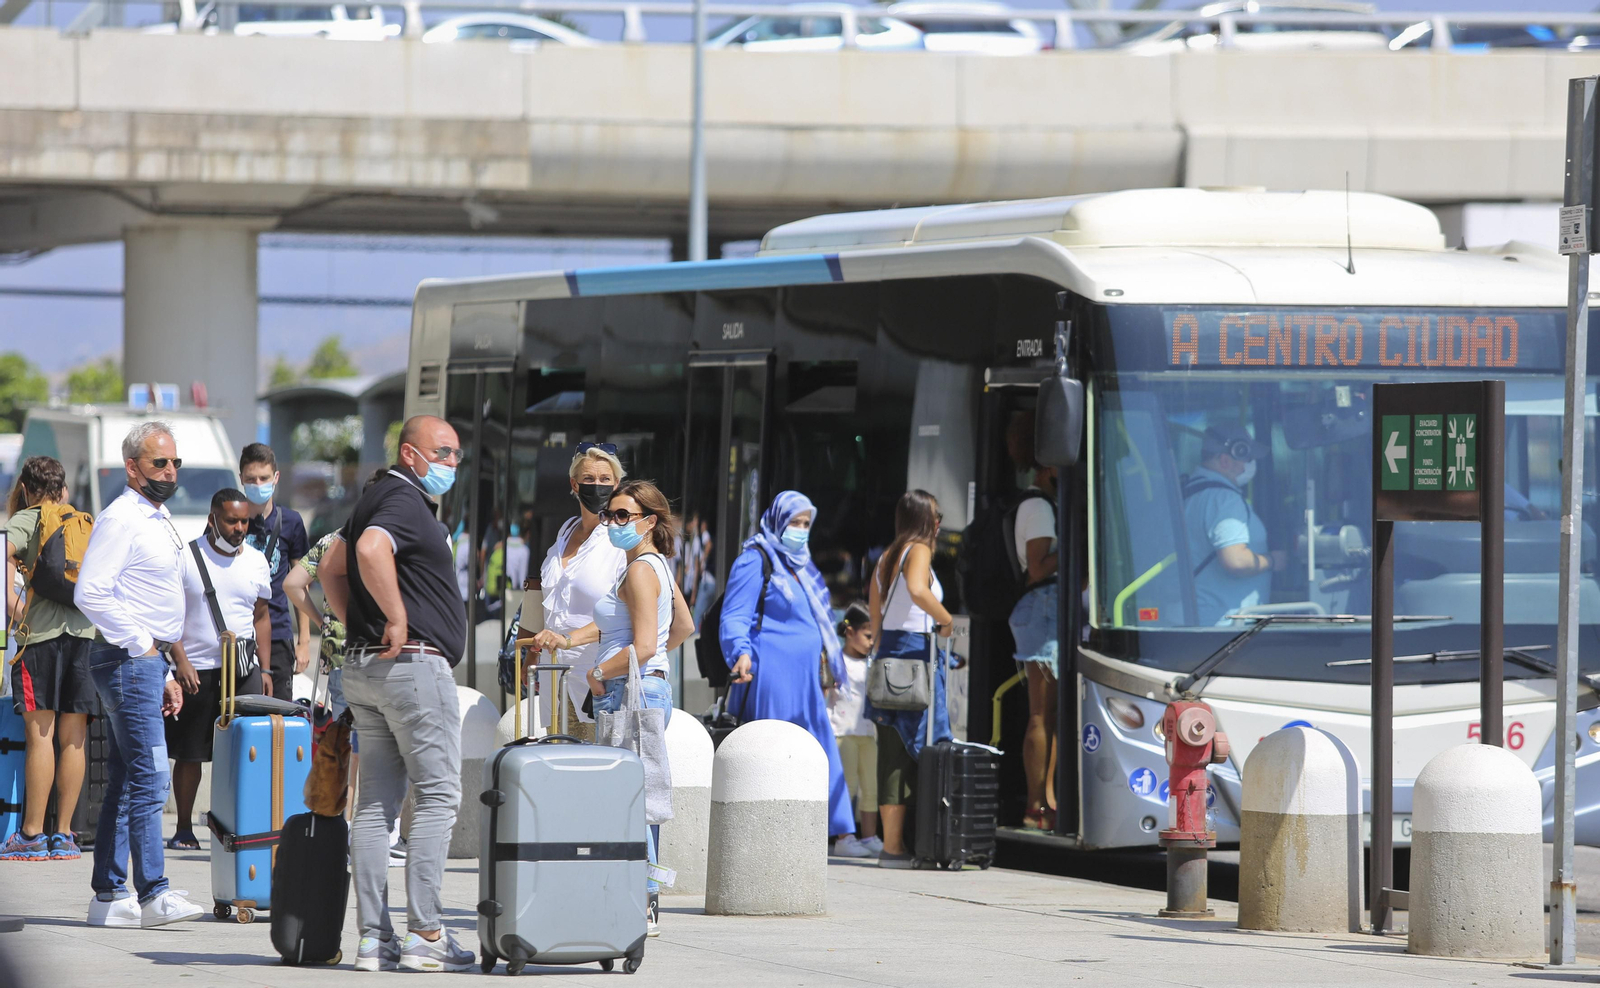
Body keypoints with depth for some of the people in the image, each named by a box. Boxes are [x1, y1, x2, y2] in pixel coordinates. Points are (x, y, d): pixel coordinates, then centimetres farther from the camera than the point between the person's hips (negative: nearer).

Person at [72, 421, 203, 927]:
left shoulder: (158, 521, 19)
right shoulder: (121, 520, -11)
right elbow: (90, 593, -20)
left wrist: (164, 672, 21)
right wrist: (140, 646, -16)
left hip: (146, 659, 10)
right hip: (127, 659, -10)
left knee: (125, 784, 9)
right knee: (149, 778, -13)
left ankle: (109, 895, 10)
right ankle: (153, 894, -14)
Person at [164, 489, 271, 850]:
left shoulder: (256, 561, 11)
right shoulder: (187, 557, -2)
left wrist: (265, 668, 12)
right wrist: (181, 661, -12)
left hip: (244, 670, 3)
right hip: (195, 670, -3)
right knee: (189, 752, 3)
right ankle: (184, 829, 12)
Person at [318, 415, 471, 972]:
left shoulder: (379, 498, 20)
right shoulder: (406, 502, -12)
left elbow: (331, 568, 27)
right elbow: (371, 549, -31)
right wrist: (397, 618, -23)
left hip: (365, 669, 10)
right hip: (415, 663, -10)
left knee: (376, 802, 6)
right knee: (437, 796, -7)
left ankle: (373, 937, 4)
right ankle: (425, 936, -11)